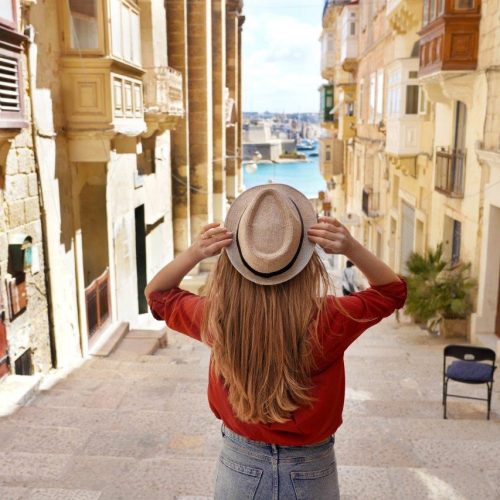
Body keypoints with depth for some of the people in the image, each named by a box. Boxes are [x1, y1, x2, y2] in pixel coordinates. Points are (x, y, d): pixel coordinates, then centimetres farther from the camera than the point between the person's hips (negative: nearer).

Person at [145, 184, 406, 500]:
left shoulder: (216, 320, -23)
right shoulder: (328, 322, -26)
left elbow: (157, 294, -1)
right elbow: (392, 291, -6)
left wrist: (194, 253, -20)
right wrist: (351, 248, -23)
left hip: (240, 469, 1)